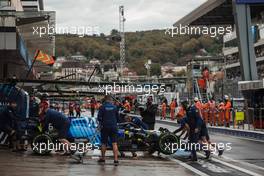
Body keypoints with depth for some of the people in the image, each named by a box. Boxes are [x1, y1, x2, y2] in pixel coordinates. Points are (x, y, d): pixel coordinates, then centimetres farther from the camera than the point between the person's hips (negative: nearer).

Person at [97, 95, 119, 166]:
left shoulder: (102, 107, -5)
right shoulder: (114, 107, 3)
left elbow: (99, 117, -7)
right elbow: (118, 117, 10)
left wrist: (101, 123, 12)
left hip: (105, 126, -1)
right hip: (113, 127, 1)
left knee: (104, 143, 11)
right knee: (114, 143, -2)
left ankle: (103, 158, 22)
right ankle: (116, 159, -9)